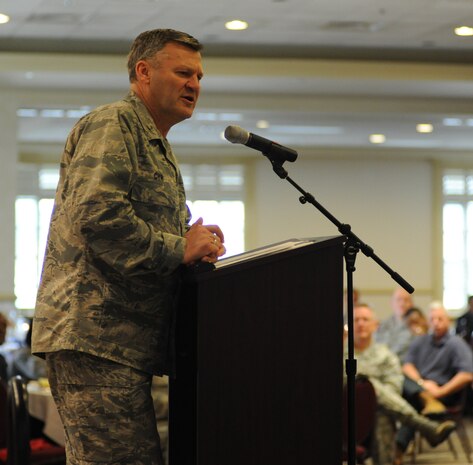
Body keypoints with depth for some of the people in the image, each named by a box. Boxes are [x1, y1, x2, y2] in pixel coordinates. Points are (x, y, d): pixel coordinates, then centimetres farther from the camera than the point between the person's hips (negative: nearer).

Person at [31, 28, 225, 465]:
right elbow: (95, 214, -20)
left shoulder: (157, 148, 28)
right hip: (95, 334, -11)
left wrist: (194, 244, 8)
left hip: (128, 340, 11)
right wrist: (179, 249, -14)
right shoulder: (112, 125, -5)